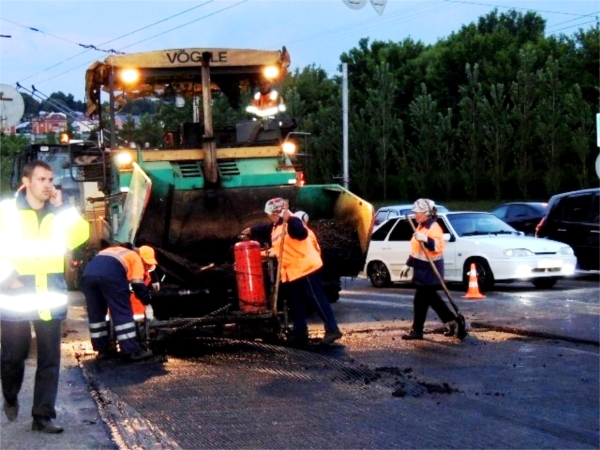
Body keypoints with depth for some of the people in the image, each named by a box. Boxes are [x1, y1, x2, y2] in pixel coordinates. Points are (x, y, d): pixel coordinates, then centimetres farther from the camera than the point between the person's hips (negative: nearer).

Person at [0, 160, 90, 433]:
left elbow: (80, 235, -5)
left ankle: (43, 416, 7)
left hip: (49, 300, 3)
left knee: (50, 359, 1)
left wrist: (60, 207, -10)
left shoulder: (58, 213, 9)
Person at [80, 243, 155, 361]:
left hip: (89, 273, 6)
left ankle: (103, 349, 24)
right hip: (110, 274, -6)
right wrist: (148, 303, 27)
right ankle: (132, 350, 3)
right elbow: (138, 285, 14)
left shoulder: (112, 251, 43)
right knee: (122, 313, 3)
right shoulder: (135, 258, 23)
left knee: (96, 313, 18)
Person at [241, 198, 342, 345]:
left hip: (305, 268, -10)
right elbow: (264, 230, 39)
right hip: (291, 272, 10)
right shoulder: (275, 227, 16)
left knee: (317, 298, -11)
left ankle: (332, 329, -11)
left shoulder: (292, 222, -15)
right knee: (296, 303, 12)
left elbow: (302, 233, -34)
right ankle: (300, 333, 19)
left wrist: (289, 219, -41)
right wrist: (251, 231, 49)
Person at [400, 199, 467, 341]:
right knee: (431, 298, 16)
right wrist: (408, 265, 22)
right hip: (423, 270, 10)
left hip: (430, 271, -10)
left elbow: (438, 246, -30)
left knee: (420, 300, -4)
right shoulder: (421, 227, 14)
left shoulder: (434, 227, -17)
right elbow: (416, 249, 22)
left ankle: (417, 330, 6)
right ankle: (453, 323, 23)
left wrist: (425, 240, -45)